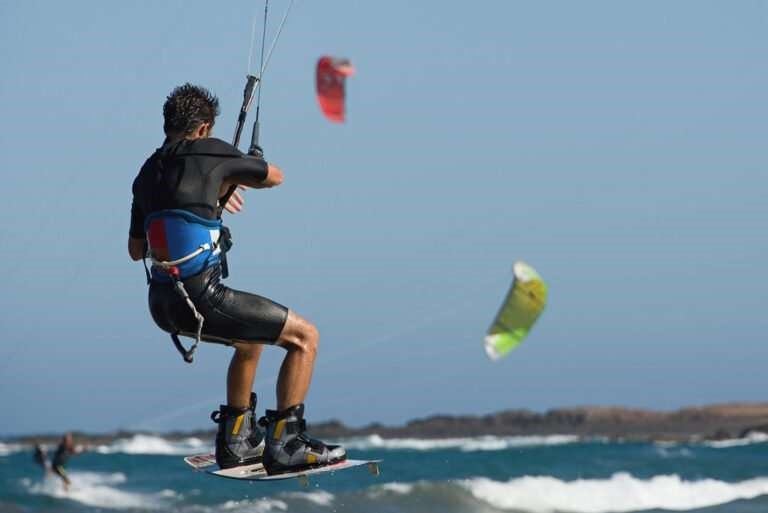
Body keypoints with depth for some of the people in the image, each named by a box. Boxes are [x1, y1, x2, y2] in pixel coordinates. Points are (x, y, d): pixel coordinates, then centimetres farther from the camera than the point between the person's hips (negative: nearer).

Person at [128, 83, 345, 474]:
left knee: (251, 339, 33)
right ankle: (284, 444, -3)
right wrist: (231, 177, 31)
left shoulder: (146, 175, 15)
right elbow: (275, 177, 9)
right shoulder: (209, 152, -4)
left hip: (162, 306, 8)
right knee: (305, 336, 3)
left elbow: (135, 250, 25)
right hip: (202, 299, -8)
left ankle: (235, 441, 32)